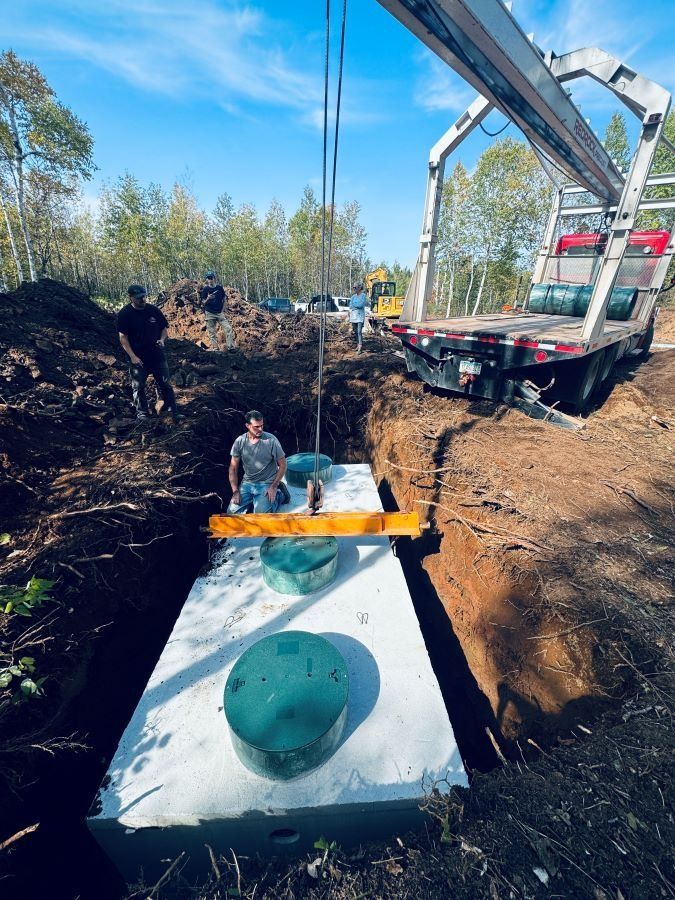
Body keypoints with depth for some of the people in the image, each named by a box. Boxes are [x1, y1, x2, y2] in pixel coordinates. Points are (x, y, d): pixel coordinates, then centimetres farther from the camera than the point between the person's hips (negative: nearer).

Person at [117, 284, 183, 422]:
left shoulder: (154, 310, 1)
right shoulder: (124, 314, -7)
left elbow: (164, 328, 12)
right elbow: (123, 337, -7)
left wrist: (162, 340, -9)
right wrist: (132, 356, -14)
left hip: (157, 355, 2)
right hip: (138, 358, -1)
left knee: (165, 384, 3)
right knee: (138, 387, 8)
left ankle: (174, 412, 8)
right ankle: (142, 413, 22)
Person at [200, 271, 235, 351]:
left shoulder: (219, 287, 3)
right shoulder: (205, 289, 0)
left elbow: (224, 300, 10)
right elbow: (203, 303, 1)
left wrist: (223, 311, 1)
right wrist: (208, 299, -20)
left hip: (220, 312, 1)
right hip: (210, 313, -1)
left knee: (228, 328, -11)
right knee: (211, 331, 1)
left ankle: (231, 347, -11)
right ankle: (214, 347, 8)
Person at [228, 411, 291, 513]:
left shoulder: (271, 440, -14)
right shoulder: (239, 441, -5)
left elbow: (282, 465, -6)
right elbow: (233, 468, 2)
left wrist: (273, 487, -12)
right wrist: (235, 491, -7)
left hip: (267, 484, -4)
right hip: (247, 483, 4)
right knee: (232, 511, -8)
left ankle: (279, 495, 8)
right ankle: (253, 500, 19)